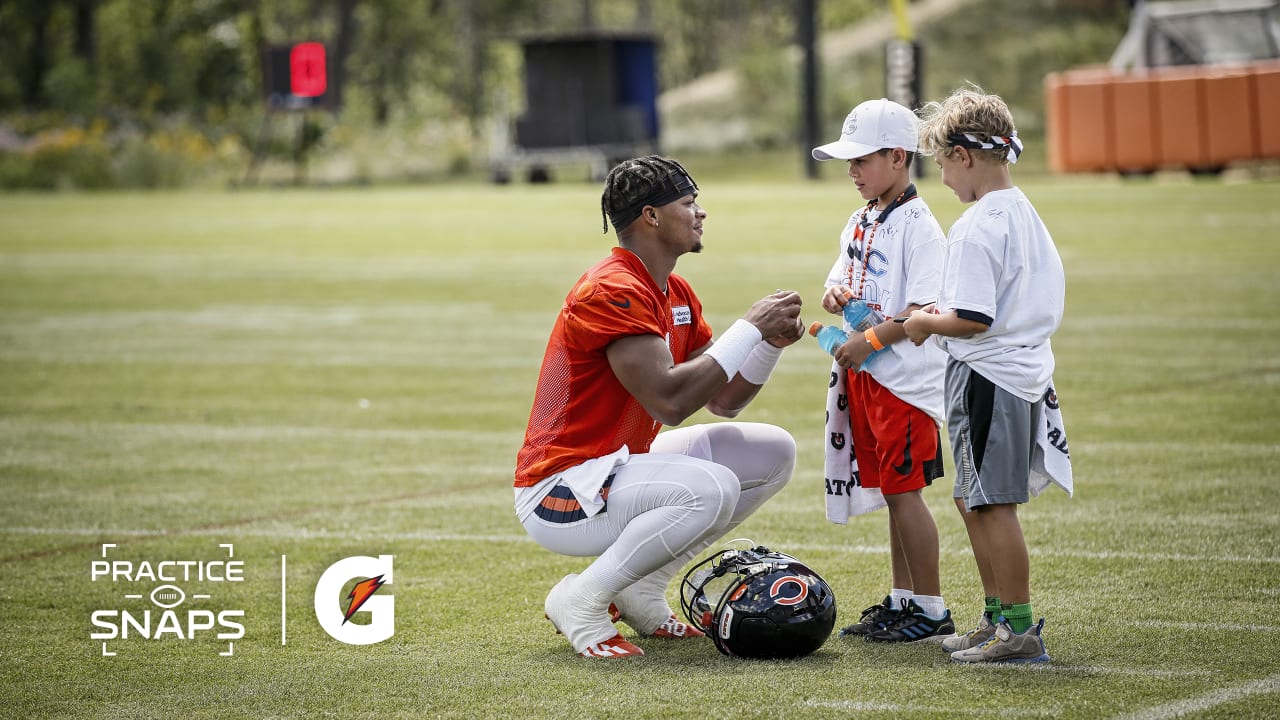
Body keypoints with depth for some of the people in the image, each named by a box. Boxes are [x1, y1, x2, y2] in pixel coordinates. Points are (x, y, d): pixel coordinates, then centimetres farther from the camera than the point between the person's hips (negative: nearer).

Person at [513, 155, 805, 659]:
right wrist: (751, 328, -21)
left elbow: (723, 401, 14)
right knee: (710, 489, -32)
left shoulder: (676, 295, 10)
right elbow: (669, 401, -28)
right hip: (558, 494, -10)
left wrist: (771, 342, -3)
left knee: (773, 453, 7)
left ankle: (640, 590, 9)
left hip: (613, 471, 10)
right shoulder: (614, 292, -20)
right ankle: (581, 600, -13)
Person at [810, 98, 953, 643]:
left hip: (906, 376, -9)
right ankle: (901, 601, 22)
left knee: (905, 491, -6)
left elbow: (926, 309, -20)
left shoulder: (917, 225, -14)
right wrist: (835, 295, -3)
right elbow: (838, 283, 20)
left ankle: (931, 609, 1)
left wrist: (869, 340, -20)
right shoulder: (860, 221, 13)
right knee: (891, 491, 14)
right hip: (864, 374, 9)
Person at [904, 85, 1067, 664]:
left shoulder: (976, 228, -18)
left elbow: (973, 319, -24)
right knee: (973, 502, 19)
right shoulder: (1025, 214, 11)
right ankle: (997, 616, 26)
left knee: (993, 505, -4)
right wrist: (944, 310, 17)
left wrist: (924, 322, -5)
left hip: (987, 376, -10)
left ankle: (1019, 630, 0)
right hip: (1026, 368, 10)